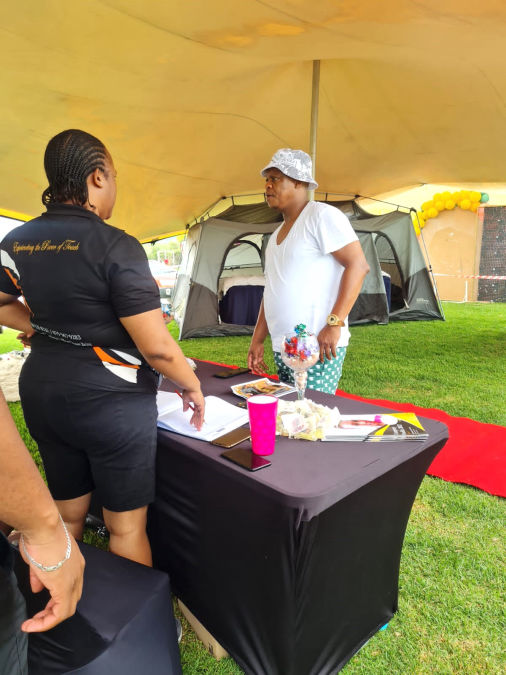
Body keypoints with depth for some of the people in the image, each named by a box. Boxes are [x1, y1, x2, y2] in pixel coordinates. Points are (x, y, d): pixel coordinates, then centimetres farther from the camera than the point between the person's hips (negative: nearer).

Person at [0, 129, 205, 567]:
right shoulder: (115, 246, -20)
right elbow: (156, 347, -21)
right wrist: (192, 387, -5)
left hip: (42, 392, 7)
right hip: (110, 401, -7)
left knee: (67, 516, 23)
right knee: (126, 526, 10)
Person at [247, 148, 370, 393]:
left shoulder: (323, 215, -6)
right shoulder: (277, 234, 19)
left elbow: (358, 265, -15)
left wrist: (334, 323, -22)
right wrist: (257, 339, 16)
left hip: (318, 347, -8)